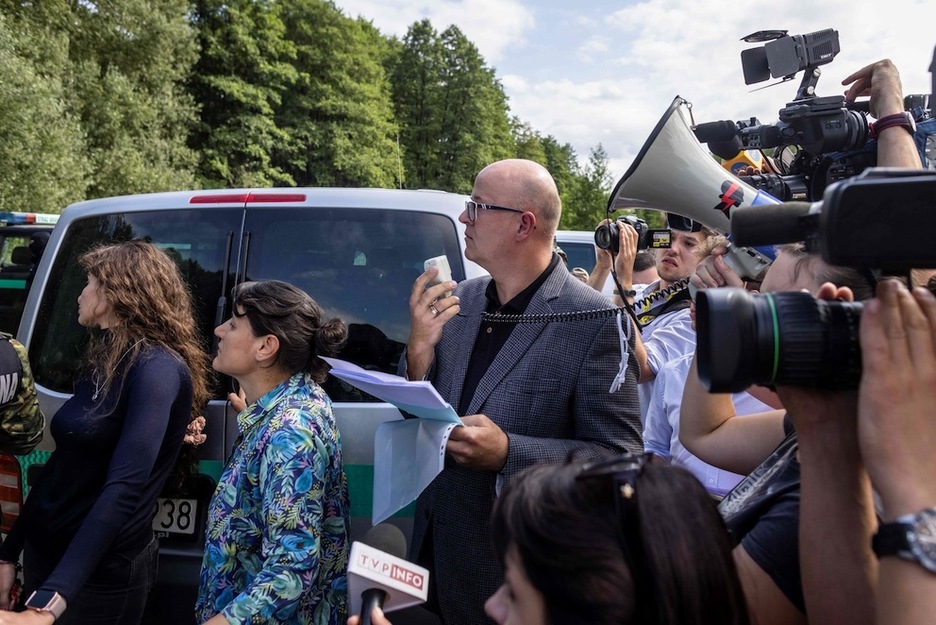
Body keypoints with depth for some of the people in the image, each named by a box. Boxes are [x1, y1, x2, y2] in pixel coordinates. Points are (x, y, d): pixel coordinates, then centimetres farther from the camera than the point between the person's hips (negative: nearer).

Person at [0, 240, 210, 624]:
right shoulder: (103, 363, 6)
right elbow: (61, 466, 12)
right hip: (44, 555, 8)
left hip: (101, 575, -7)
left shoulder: (158, 369, -21)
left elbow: (123, 489, -31)